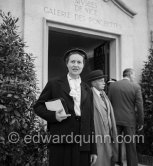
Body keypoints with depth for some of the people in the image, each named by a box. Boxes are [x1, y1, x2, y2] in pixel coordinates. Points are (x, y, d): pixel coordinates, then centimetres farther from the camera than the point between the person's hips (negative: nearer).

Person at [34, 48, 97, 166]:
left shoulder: (88, 90, 15)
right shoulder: (54, 84, 6)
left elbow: (90, 120, 13)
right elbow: (38, 106, 7)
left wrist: (93, 150, 10)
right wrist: (53, 115, -13)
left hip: (83, 144, 3)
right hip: (60, 143, -2)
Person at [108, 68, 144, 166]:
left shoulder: (113, 85, 1)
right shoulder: (136, 87, -7)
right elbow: (139, 106, -7)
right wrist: (140, 122, 2)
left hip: (115, 120, 3)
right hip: (129, 121, -2)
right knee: (131, 145, 8)